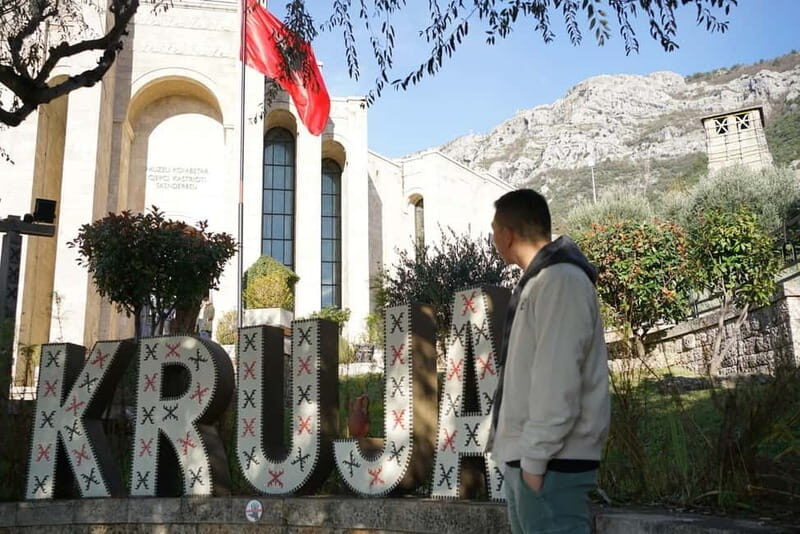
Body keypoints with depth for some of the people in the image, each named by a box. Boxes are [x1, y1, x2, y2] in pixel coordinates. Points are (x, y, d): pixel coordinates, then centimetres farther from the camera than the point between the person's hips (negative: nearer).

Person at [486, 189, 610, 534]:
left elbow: (558, 381, -22)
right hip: (526, 454, 10)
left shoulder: (561, 280, -15)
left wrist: (536, 456, -20)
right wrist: (526, 453, 17)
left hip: (551, 461, -10)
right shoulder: (540, 281, 15)